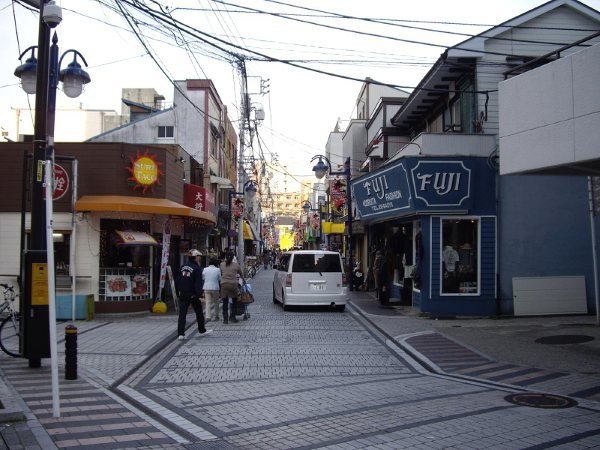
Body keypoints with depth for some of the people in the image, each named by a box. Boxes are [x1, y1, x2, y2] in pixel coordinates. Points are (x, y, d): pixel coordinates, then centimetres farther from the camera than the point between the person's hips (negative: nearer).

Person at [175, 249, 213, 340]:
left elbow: (177, 281, 12)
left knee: (182, 314, 3)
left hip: (182, 294, 5)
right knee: (199, 312, 13)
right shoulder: (196, 268, -11)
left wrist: (178, 293, 17)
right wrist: (199, 294, -16)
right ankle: (202, 331, 26)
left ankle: (180, 334, -5)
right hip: (192, 294, -5)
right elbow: (198, 283, -18)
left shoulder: (182, 267, 8)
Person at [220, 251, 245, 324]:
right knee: (234, 301, 16)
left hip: (224, 284, 1)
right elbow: (241, 274, 19)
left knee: (225, 302, 6)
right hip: (233, 284, -1)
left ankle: (225, 319, 5)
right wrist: (243, 280, 38)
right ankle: (232, 317, 18)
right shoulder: (236, 265, 5)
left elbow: (221, 274, 13)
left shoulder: (222, 264, 5)